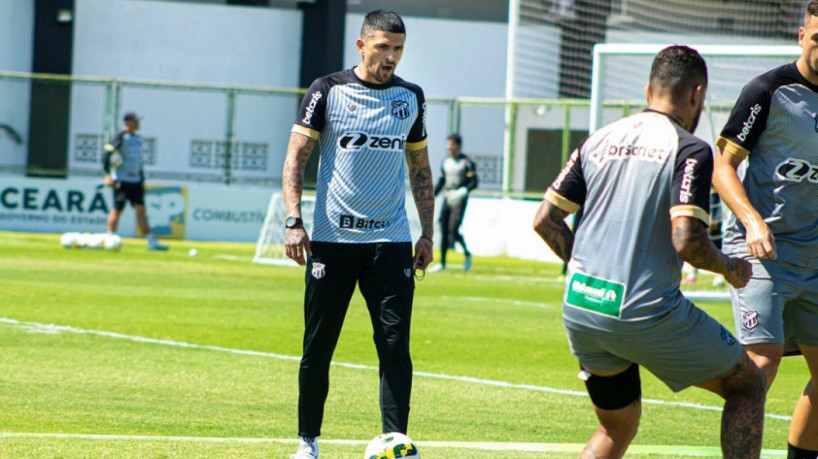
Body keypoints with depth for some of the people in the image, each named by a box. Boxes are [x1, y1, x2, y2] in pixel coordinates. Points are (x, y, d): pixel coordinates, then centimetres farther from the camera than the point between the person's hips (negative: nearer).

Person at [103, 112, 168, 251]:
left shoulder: (138, 138, 15)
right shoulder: (120, 137, -9)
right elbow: (106, 155, -14)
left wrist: (142, 180, 21)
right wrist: (107, 175, -22)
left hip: (136, 181, 7)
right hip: (121, 180, -7)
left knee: (141, 210, 2)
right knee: (117, 210, -4)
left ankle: (151, 241, -2)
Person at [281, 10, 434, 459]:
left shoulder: (410, 97, 9)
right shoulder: (328, 91, -2)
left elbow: (419, 167, 18)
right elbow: (295, 157, -3)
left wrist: (427, 232, 12)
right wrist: (293, 222, -13)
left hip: (390, 241, 2)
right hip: (332, 238, -2)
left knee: (395, 346, -8)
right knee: (318, 346, 4)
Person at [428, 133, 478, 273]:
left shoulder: (467, 162, -5)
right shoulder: (446, 162, 15)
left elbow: (474, 182, -10)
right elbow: (440, 182, 21)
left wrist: (462, 192, -25)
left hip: (459, 200, -6)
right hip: (447, 199, 6)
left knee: (453, 230, -15)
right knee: (444, 231, 3)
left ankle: (467, 253, 9)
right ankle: (442, 263, 9)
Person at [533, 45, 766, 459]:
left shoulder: (598, 141, 11)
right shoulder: (689, 150, -7)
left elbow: (545, 220, 11)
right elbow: (687, 241, -18)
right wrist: (728, 268, 1)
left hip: (578, 311, 6)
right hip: (646, 312, -6)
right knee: (747, 384, 13)